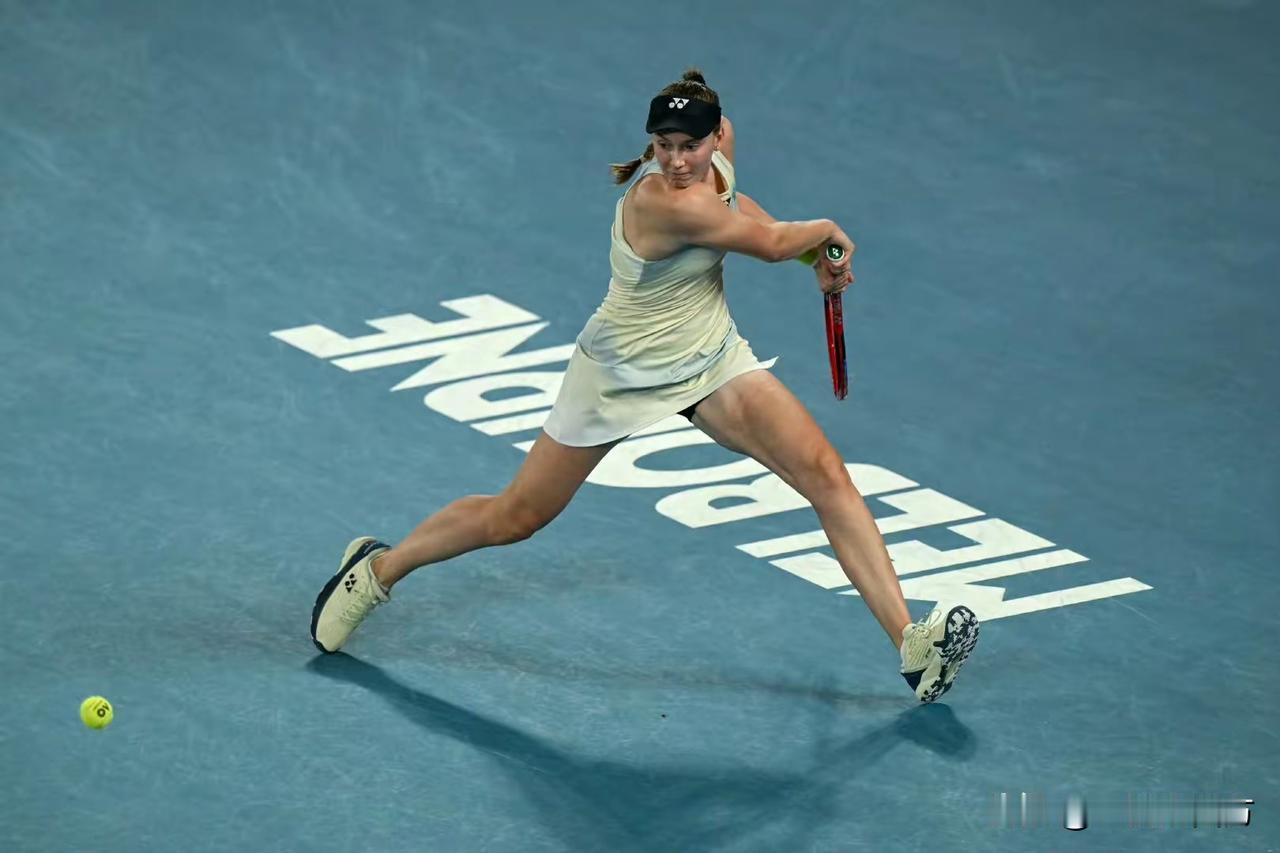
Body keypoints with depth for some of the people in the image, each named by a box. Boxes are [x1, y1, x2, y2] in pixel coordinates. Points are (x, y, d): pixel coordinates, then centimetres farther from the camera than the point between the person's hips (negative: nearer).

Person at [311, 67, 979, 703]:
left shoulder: (716, 159, -9)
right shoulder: (659, 200, -33)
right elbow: (769, 244, -22)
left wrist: (817, 252, 8)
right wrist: (828, 231, -2)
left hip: (714, 361, 6)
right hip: (621, 374, -6)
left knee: (825, 474, -14)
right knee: (514, 519, 9)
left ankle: (912, 645, -16)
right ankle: (377, 569, 35)